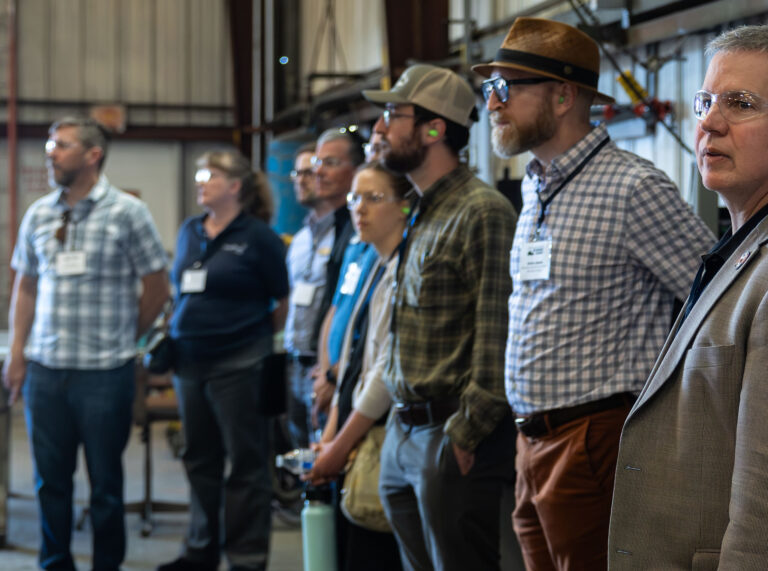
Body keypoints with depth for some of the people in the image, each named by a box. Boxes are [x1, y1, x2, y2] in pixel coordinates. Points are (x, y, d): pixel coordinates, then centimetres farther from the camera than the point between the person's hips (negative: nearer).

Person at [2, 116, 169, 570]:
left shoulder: (127, 212, -4)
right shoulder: (38, 214, 9)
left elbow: (157, 289, 0)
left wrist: (121, 340, 6)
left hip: (105, 373, -4)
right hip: (45, 369, 4)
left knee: (105, 482, 4)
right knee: (50, 479, 10)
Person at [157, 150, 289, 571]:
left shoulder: (258, 237, -7)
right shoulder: (189, 232, 11)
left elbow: (285, 303, -4)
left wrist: (256, 338, 2)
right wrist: (178, 332, 12)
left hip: (238, 363, -7)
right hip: (190, 360, 7)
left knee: (246, 463, 0)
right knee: (200, 460, 14)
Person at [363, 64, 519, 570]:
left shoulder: (484, 214, -14)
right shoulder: (425, 216, 15)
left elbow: (496, 341, -18)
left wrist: (465, 436, -17)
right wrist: (401, 425, 17)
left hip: (452, 438, -9)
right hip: (405, 434, 9)